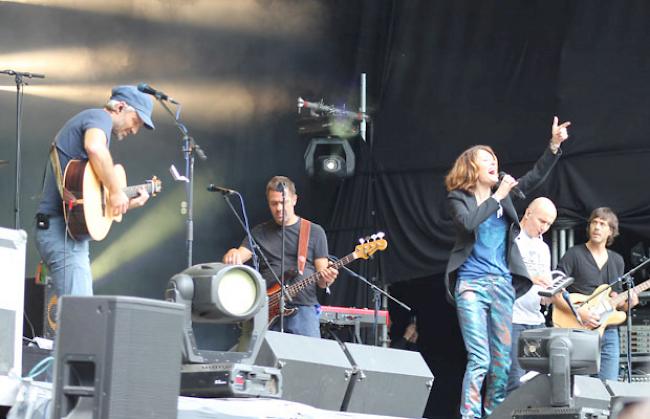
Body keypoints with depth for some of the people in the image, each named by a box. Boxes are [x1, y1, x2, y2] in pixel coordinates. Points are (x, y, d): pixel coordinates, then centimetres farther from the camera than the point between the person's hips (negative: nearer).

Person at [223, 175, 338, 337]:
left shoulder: (315, 232, 10)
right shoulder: (259, 233, 15)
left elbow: (321, 280, 9)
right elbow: (238, 257, 5)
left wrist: (326, 279, -15)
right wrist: (232, 255, -18)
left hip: (303, 308, -1)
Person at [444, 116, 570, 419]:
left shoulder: (503, 195, 14)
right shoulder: (458, 198, 1)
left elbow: (535, 177, 8)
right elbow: (468, 223, -19)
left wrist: (554, 145, -4)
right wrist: (497, 197, -14)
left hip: (502, 285, 5)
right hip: (471, 284, -5)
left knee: (502, 361, 6)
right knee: (479, 358, -16)